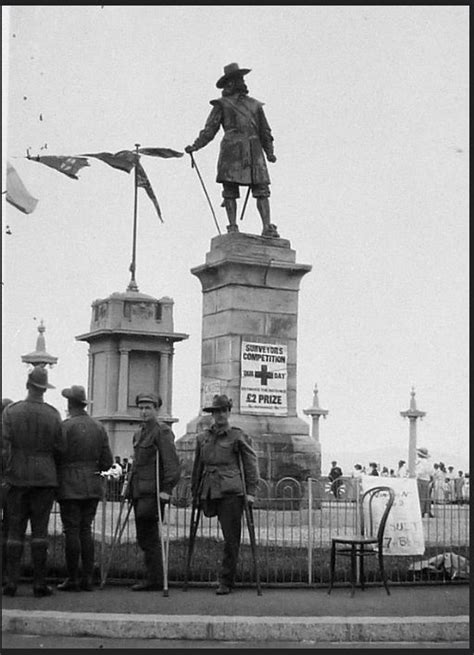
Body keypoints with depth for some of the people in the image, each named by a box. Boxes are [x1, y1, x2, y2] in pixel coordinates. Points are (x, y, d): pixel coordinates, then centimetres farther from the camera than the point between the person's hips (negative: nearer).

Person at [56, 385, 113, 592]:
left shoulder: (66, 426, -10)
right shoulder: (99, 427, 7)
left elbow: (57, 456, -12)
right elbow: (107, 461, 7)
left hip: (70, 486, -5)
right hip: (92, 486, 5)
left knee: (72, 531, -2)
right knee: (86, 530, 10)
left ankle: (72, 579, 0)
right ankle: (88, 578, 8)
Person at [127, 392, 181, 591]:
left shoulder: (162, 431, -7)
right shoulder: (139, 433, 20)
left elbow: (172, 463, -14)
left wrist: (166, 489, -20)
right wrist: (130, 487, 22)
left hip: (153, 492, -9)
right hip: (139, 492, 9)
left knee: (148, 537, -10)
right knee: (145, 538, 9)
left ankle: (154, 580, -5)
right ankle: (153, 579, 14)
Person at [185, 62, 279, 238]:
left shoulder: (255, 105, 21)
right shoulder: (222, 104, 11)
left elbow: (265, 131, 23)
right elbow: (209, 130, 7)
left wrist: (269, 152, 13)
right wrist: (195, 146, -5)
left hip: (254, 152, 3)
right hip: (231, 150, -2)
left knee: (262, 191, -8)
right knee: (230, 192, -7)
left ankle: (267, 228, -13)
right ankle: (232, 227, -5)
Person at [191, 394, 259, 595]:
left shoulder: (238, 436, 1)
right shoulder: (202, 437, 13)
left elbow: (251, 464, 4)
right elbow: (197, 467, 20)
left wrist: (251, 492, -1)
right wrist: (195, 493, 19)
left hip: (231, 491, -3)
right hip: (209, 492, 3)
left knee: (231, 537, -4)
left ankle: (226, 582, 2)